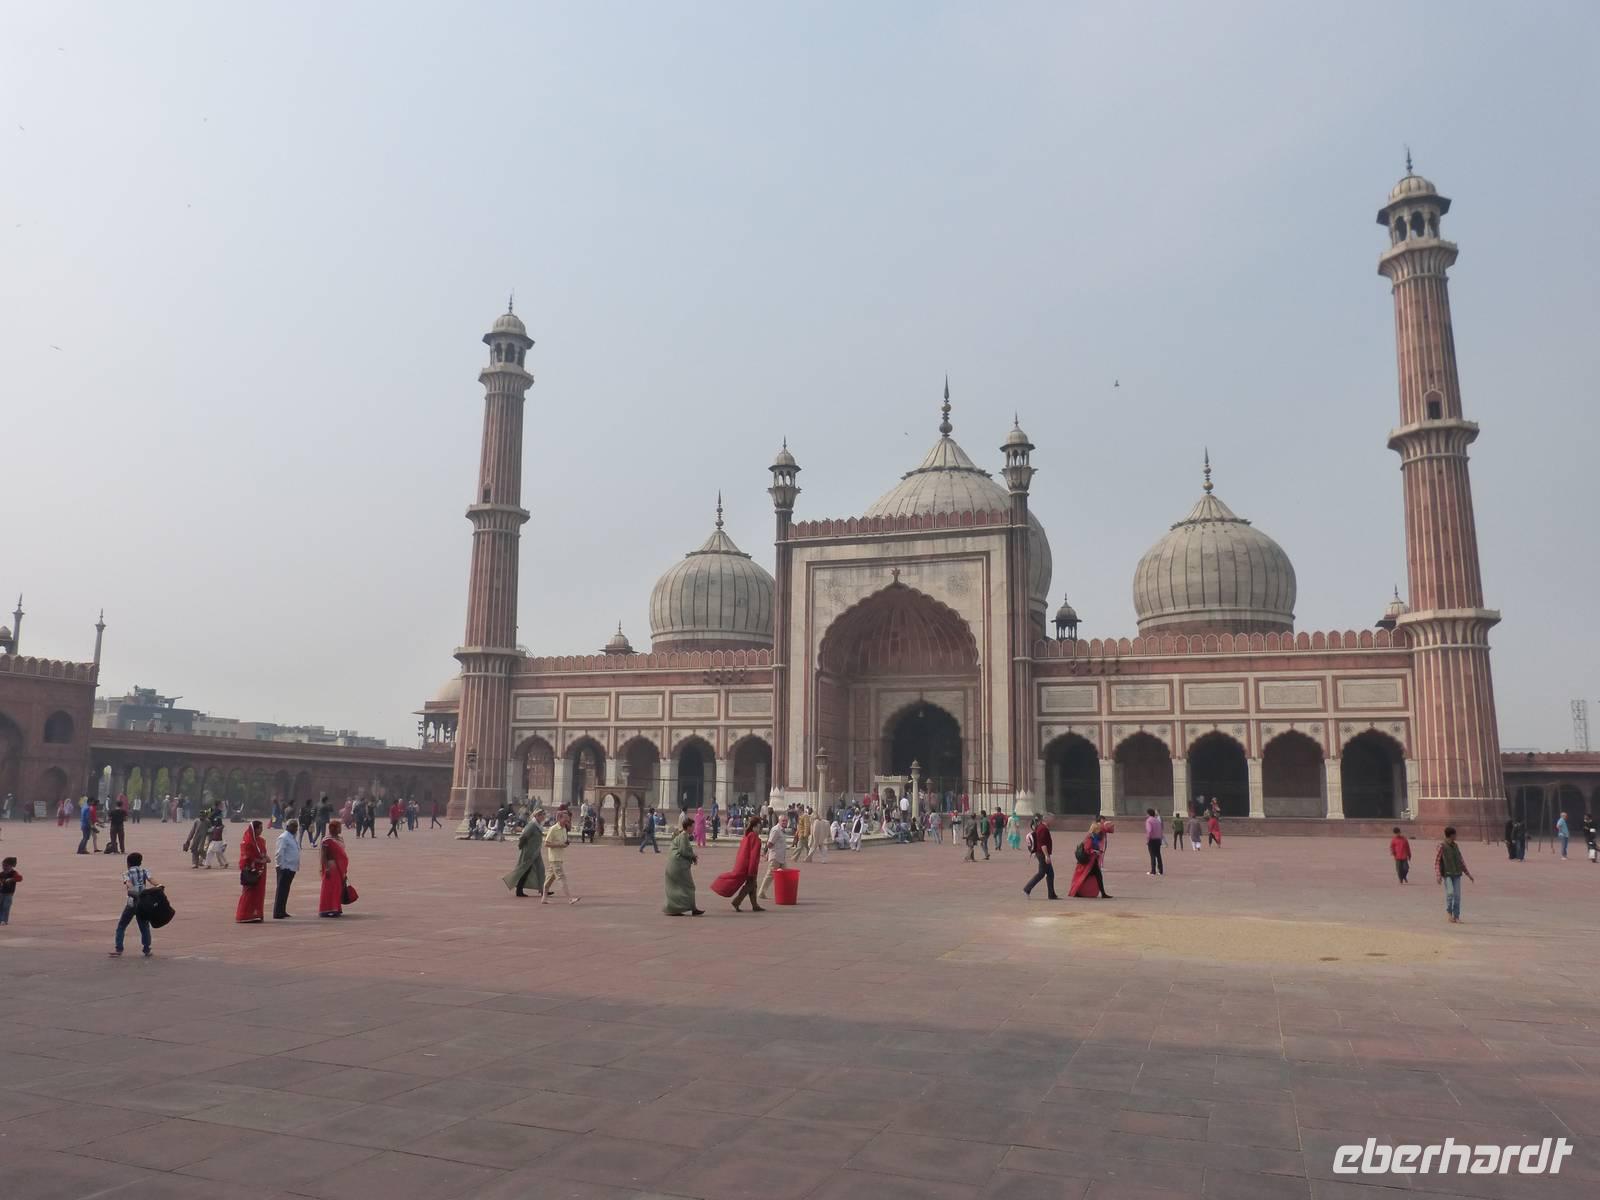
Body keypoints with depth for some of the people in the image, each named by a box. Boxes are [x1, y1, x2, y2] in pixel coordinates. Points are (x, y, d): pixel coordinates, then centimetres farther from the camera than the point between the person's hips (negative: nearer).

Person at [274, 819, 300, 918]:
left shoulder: (294, 837, 16)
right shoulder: (283, 837, -12)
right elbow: (279, 853, -17)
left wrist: (297, 865, 15)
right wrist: (281, 866, -18)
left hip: (292, 868, 9)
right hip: (284, 868, -9)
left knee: (285, 891, 14)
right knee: (281, 891, -6)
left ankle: (282, 911, 20)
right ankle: (277, 913, -4)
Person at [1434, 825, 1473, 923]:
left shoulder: (1455, 846, 10)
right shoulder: (1442, 846, -6)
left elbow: (1461, 861, 18)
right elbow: (1437, 861, -7)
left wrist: (1468, 874, 17)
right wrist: (1438, 876, -15)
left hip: (1457, 874, 5)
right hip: (1447, 874, -5)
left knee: (1457, 895, -1)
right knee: (1450, 892, -19)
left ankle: (1456, 916, 6)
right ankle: (1448, 911, 4)